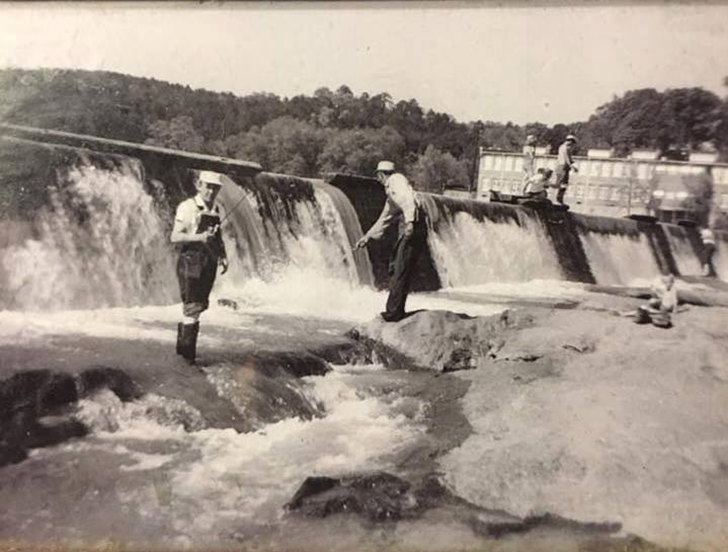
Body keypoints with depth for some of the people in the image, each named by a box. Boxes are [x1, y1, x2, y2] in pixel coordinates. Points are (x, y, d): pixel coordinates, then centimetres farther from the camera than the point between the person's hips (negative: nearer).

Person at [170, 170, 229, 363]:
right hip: (190, 261, -7)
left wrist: (223, 256, 5)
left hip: (209, 263, 7)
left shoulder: (216, 210, 12)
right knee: (192, 307, -8)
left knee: (200, 305, 14)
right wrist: (199, 237, -25)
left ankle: (183, 345, 30)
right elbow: (175, 237, -12)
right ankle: (188, 353, 2)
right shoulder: (187, 207, -8)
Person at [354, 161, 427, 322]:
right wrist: (368, 236, 36)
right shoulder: (390, 192, 29)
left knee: (401, 271, -10)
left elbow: (408, 200, -16)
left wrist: (410, 221, -30)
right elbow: (384, 220, 35)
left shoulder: (397, 179, 2)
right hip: (406, 231, 10)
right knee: (395, 267, 11)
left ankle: (394, 312, -9)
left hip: (414, 228, -10)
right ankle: (394, 310, 16)